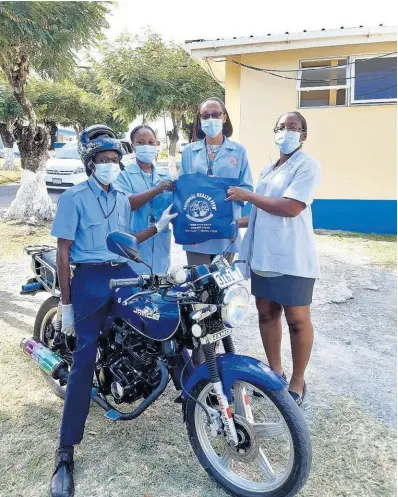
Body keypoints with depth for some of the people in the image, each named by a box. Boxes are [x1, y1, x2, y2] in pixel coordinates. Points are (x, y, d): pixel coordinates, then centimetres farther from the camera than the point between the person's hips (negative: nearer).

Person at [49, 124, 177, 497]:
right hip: (90, 279, -6)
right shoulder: (73, 198, -3)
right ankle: (65, 452, -1)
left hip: (123, 274, 6)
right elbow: (63, 252, -6)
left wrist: (157, 227, 13)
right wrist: (65, 303, -8)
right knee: (84, 361, -10)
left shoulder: (122, 199, 16)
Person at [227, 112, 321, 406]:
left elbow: (290, 207, -20)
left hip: (291, 258, -8)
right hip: (263, 254, 8)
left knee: (297, 319, 3)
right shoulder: (268, 170, 19)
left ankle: (297, 382, 18)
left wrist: (248, 196, -14)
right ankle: (275, 371, 30)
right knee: (267, 313, 14)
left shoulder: (307, 166, -7)